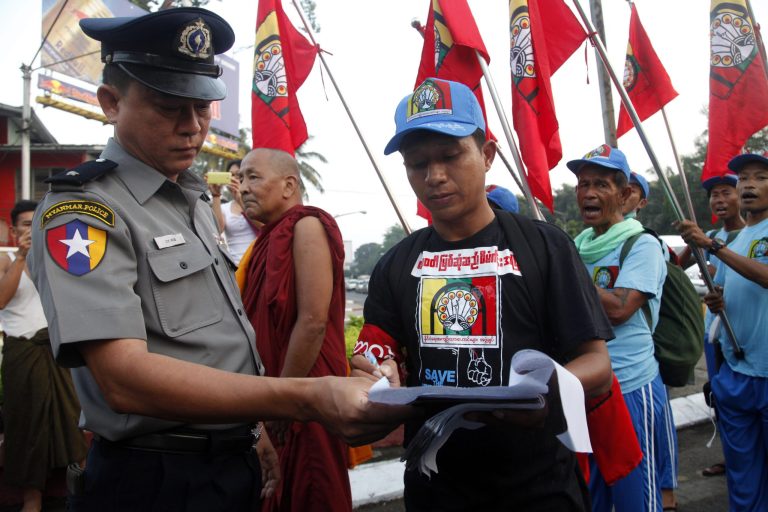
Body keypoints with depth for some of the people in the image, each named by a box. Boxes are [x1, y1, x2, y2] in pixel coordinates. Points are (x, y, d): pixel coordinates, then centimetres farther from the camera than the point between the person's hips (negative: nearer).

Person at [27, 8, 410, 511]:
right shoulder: (83, 211, -17)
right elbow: (125, 378, -29)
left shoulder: (196, 201, 9)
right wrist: (308, 398, -36)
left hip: (235, 465, 8)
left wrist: (253, 427, 15)